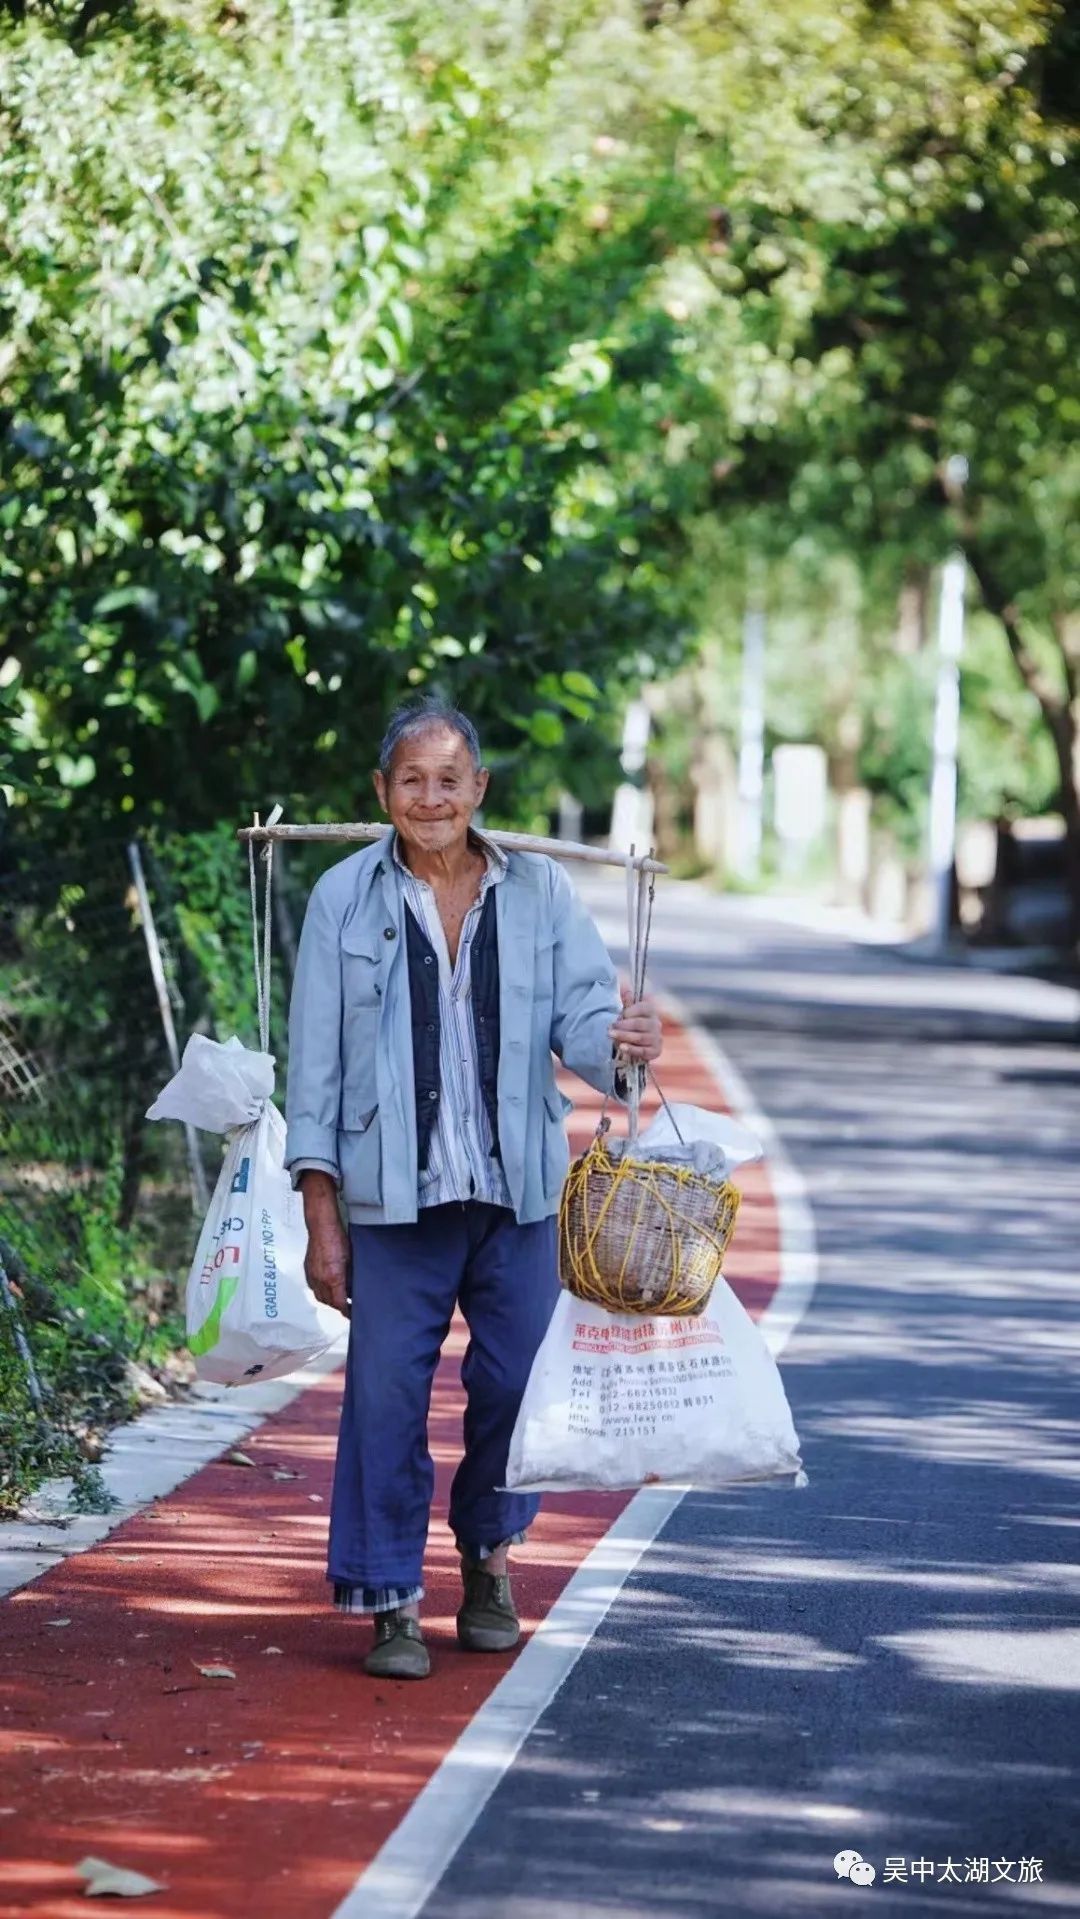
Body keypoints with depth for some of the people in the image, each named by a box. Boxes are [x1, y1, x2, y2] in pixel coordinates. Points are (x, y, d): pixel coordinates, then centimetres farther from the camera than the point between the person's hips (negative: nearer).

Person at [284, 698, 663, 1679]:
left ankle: (488, 1557, 30)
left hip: (518, 1192, 2)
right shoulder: (344, 899, 0)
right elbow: (315, 1063, 0)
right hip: (394, 1196, -1)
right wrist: (321, 1216, -4)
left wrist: (621, 1044, -29)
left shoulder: (540, 890, 3)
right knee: (386, 1395, -3)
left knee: (516, 1383, 4)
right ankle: (391, 1599, 10)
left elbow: (582, 1016, -3)